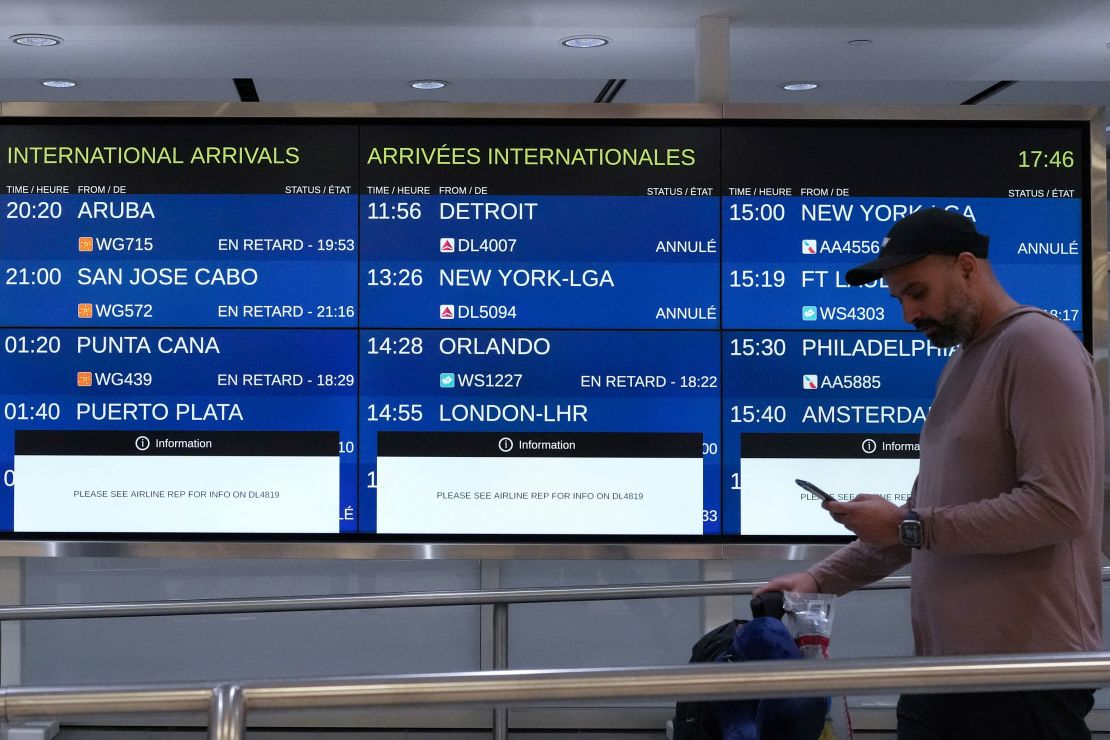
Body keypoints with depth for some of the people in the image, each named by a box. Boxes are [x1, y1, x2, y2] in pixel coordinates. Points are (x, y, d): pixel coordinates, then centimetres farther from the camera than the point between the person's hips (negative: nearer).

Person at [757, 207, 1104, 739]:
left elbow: (1059, 507, -20)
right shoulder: (960, 364, 18)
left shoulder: (1036, 346, -10)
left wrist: (907, 528, -15)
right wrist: (822, 578, 11)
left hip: (1022, 670, -8)